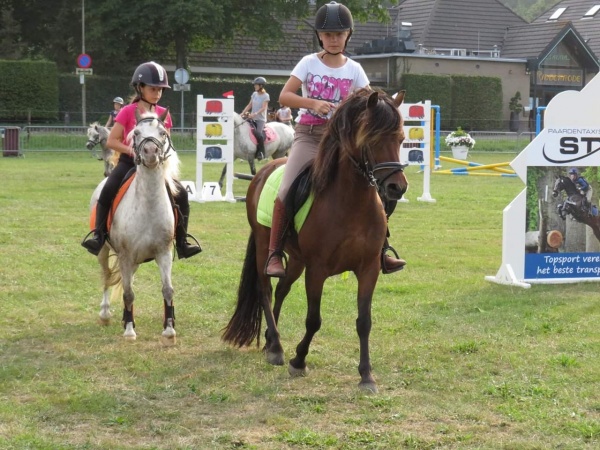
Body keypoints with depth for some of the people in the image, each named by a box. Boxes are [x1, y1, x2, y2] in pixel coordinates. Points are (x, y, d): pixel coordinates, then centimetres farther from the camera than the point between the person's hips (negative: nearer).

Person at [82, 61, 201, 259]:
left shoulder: (163, 114, 6)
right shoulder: (128, 112, -5)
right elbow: (111, 141, -5)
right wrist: (132, 150, -19)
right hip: (129, 161, -3)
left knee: (181, 193, -13)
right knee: (108, 190, -29)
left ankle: (182, 243, -5)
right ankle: (99, 236, -23)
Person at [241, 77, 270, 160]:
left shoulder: (266, 96, -5)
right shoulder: (254, 94, 12)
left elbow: (263, 108, -15)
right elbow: (249, 105, 14)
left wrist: (255, 114, -29)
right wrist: (242, 113, 3)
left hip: (261, 119, -6)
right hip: (252, 119, 6)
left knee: (258, 134, -24)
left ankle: (261, 152, -12)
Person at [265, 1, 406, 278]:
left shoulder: (353, 69, 5)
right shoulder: (309, 63, 0)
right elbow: (284, 96, -8)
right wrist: (314, 103, -24)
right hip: (308, 135, -2)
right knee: (286, 189, -23)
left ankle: (381, 252, 0)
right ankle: (274, 254, -14)